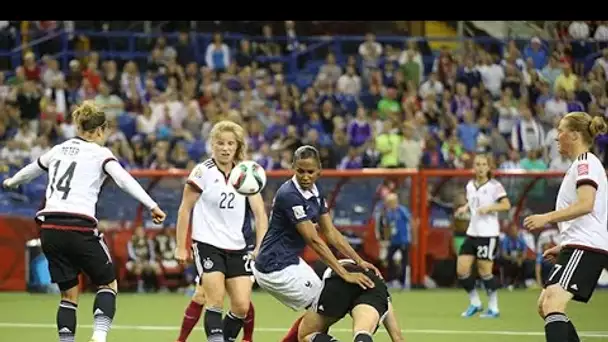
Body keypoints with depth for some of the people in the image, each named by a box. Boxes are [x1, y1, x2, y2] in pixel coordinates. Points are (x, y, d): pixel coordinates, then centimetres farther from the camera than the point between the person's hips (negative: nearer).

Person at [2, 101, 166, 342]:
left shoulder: (59, 150, 19)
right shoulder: (99, 153, 3)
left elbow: (32, 170, 37)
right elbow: (124, 180, -14)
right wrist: (152, 205, -20)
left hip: (49, 227, 5)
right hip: (79, 227, -5)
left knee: (69, 293, 14)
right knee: (108, 283, 10)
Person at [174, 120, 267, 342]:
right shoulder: (203, 172, -5)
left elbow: (260, 213, -1)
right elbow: (185, 209, 0)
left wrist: (260, 246, -14)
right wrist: (181, 247, -3)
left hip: (238, 248, 4)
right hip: (208, 245, -4)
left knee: (242, 305, -4)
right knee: (215, 301, -17)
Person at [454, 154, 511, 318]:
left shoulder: (494, 186, -7)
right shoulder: (470, 185, 11)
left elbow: (506, 205, -12)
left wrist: (489, 207, -24)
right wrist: (465, 208, 5)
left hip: (488, 234, -6)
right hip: (472, 232, 6)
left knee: (485, 272, -4)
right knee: (461, 270, 0)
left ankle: (493, 307, 10)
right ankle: (474, 303, 17)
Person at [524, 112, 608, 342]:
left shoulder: (585, 162, -8)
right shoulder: (583, 164, 23)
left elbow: (585, 204, -24)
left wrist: (547, 218, -24)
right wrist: (563, 247, 25)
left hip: (585, 247, -11)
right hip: (578, 247, 11)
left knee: (552, 304, -25)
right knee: (544, 305, 13)